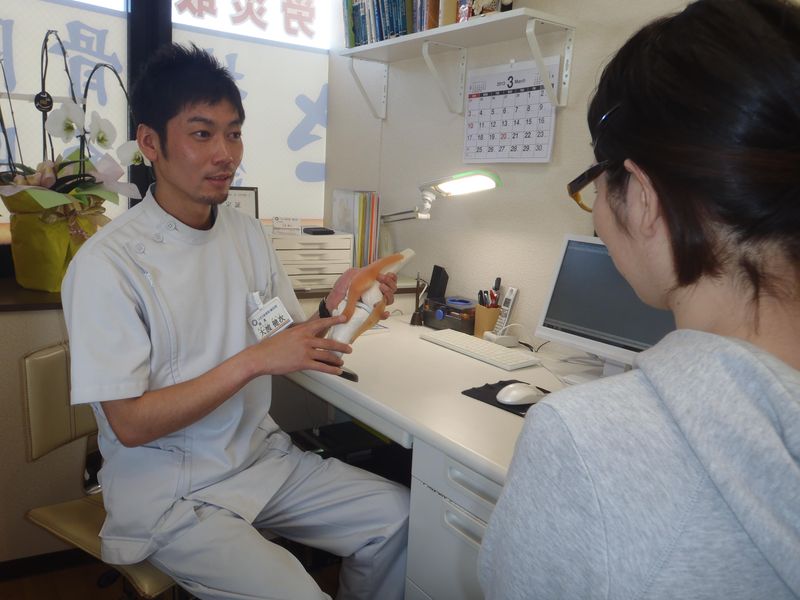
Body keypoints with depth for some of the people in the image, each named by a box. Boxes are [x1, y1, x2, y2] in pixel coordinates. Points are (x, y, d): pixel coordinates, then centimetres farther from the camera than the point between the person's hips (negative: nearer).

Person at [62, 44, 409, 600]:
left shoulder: (248, 232, 1)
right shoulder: (107, 262, -18)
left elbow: (288, 342, 6)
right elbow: (130, 424, -19)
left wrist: (332, 312, -14)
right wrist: (253, 361, -26)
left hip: (261, 455, 6)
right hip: (169, 491, -5)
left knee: (399, 514, -1)